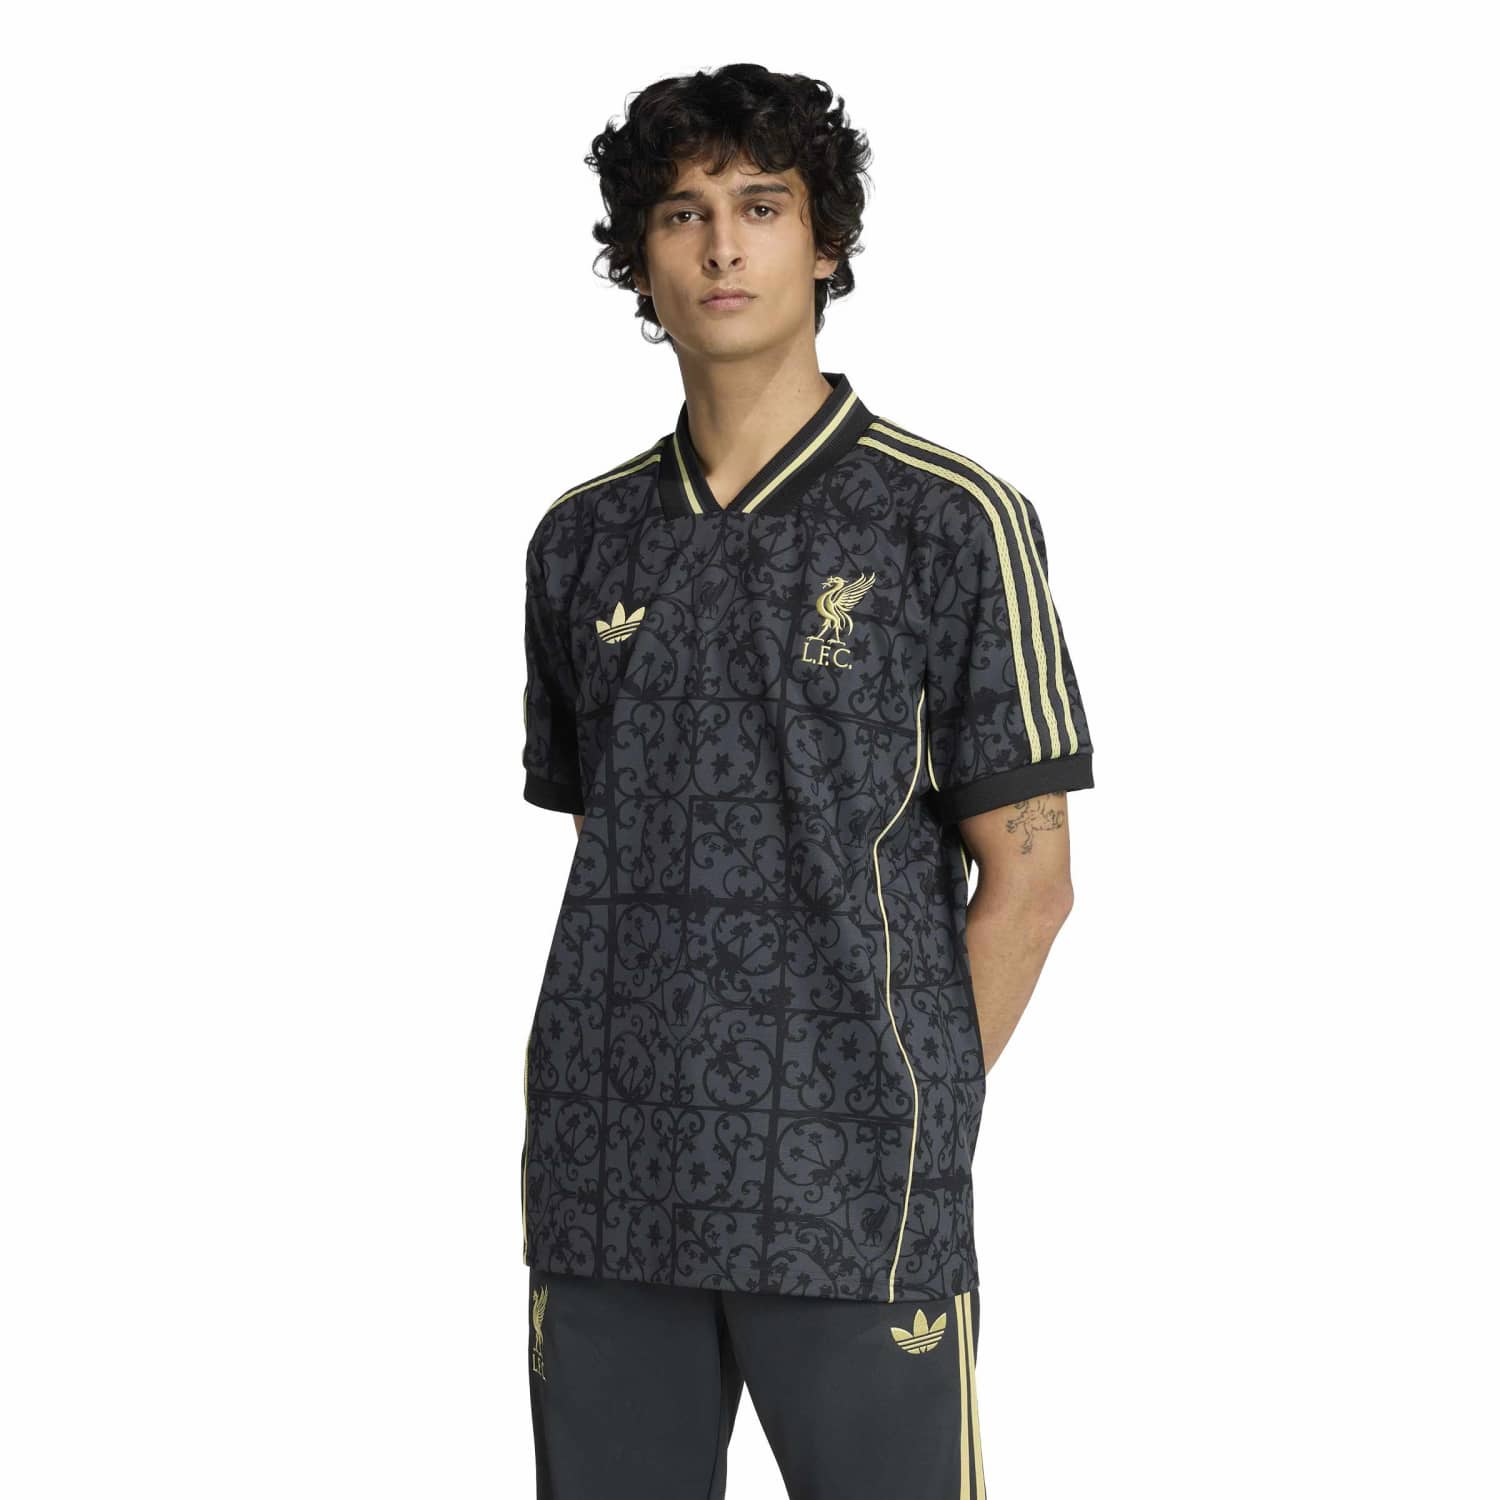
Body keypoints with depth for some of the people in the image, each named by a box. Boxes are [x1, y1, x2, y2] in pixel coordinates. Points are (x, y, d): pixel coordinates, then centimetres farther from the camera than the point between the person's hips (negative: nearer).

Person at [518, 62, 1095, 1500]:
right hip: (602, 1193, 4)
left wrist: (908, 1126, -5)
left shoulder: (951, 522, -3)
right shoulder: (584, 539, 11)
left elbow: (1026, 873, -3)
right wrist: (620, 1100, 6)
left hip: (854, 1212, -4)